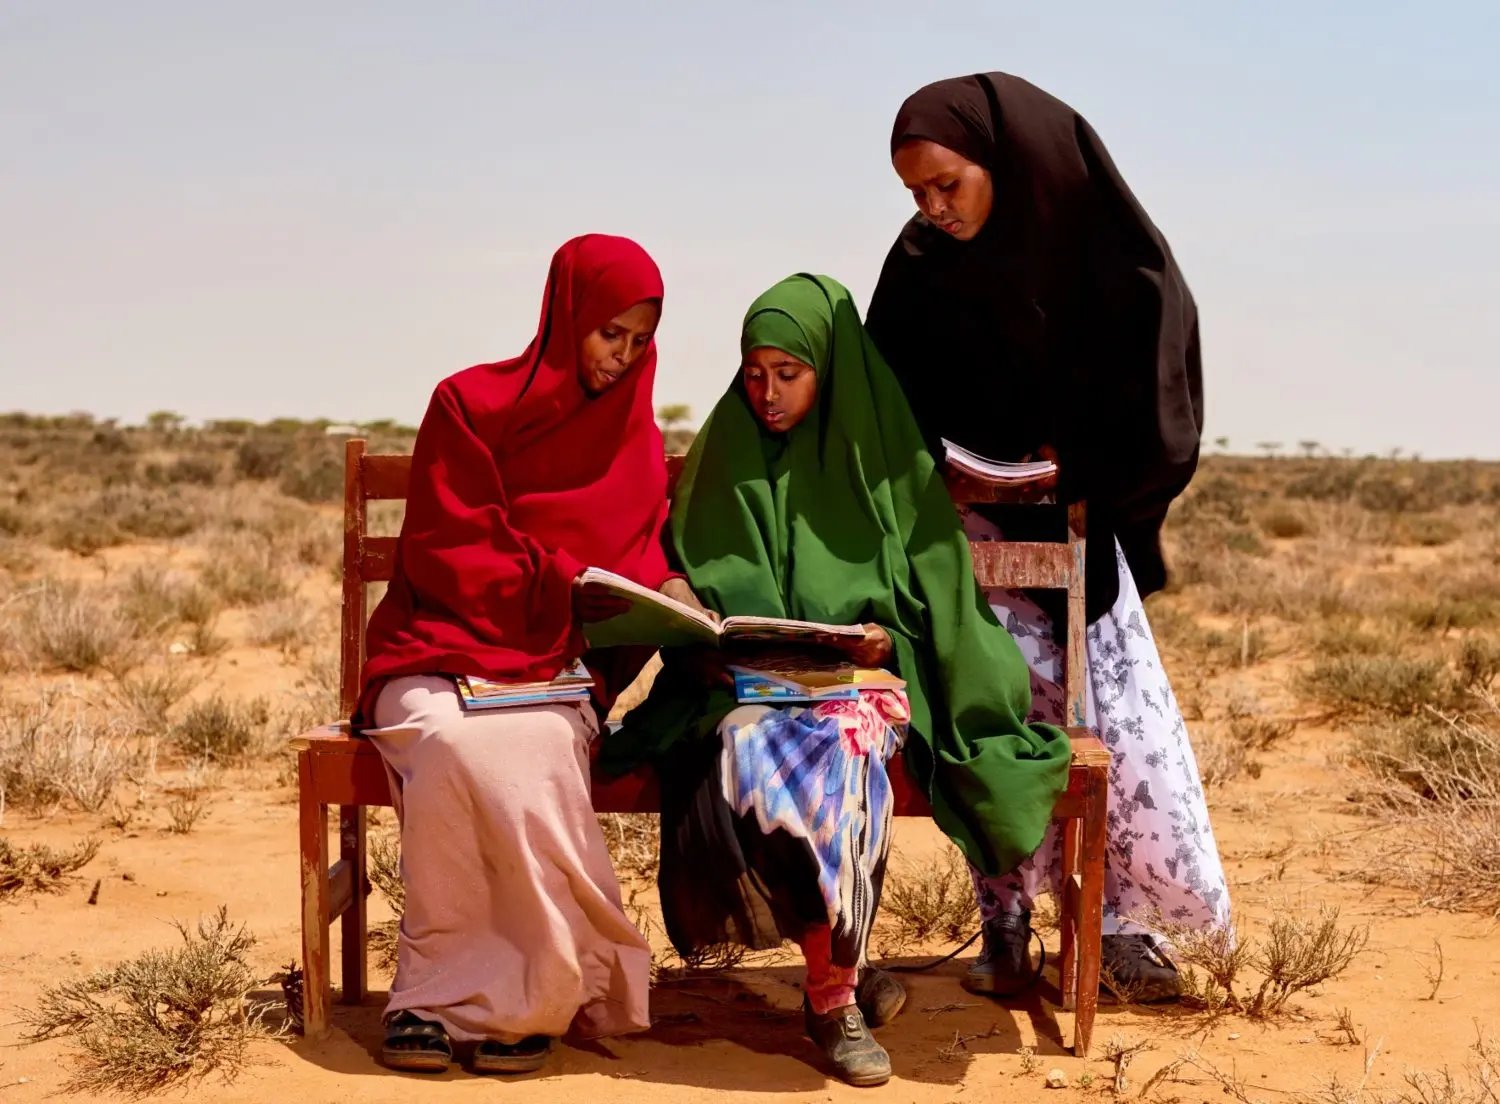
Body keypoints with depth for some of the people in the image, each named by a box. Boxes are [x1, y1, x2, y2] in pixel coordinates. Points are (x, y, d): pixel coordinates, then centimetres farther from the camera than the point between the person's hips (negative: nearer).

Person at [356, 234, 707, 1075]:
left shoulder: (635, 435, 13)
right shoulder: (470, 405, 0)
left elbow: (642, 556, 15)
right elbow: (445, 556, -6)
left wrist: (665, 591, -9)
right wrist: (565, 586, -18)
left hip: (561, 665, 2)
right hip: (443, 651, -2)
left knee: (535, 746, -33)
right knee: (455, 742, -35)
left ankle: (445, 990, -20)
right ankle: (555, 980, -22)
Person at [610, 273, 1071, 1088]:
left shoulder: (887, 459, 4)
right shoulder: (725, 455, 8)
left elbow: (936, 590, 4)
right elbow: (693, 589, 9)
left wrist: (883, 638, -14)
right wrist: (709, 644, -12)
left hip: (861, 677, -1)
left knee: (841, 747, -36)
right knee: (755, 748, -34)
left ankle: (831, 985, -22)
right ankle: (837, 981, -21)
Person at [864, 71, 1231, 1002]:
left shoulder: (1102, 243, -12)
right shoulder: (921, 265, -7)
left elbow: (1157, 373, -7)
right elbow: (891, 411, 2)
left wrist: (1076, 454, -12)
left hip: (1080, 514, 0)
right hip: (976, 512, 0)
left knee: (1122, 707, -2)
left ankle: (1119, 914, 9)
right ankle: (1007, 919, 0)